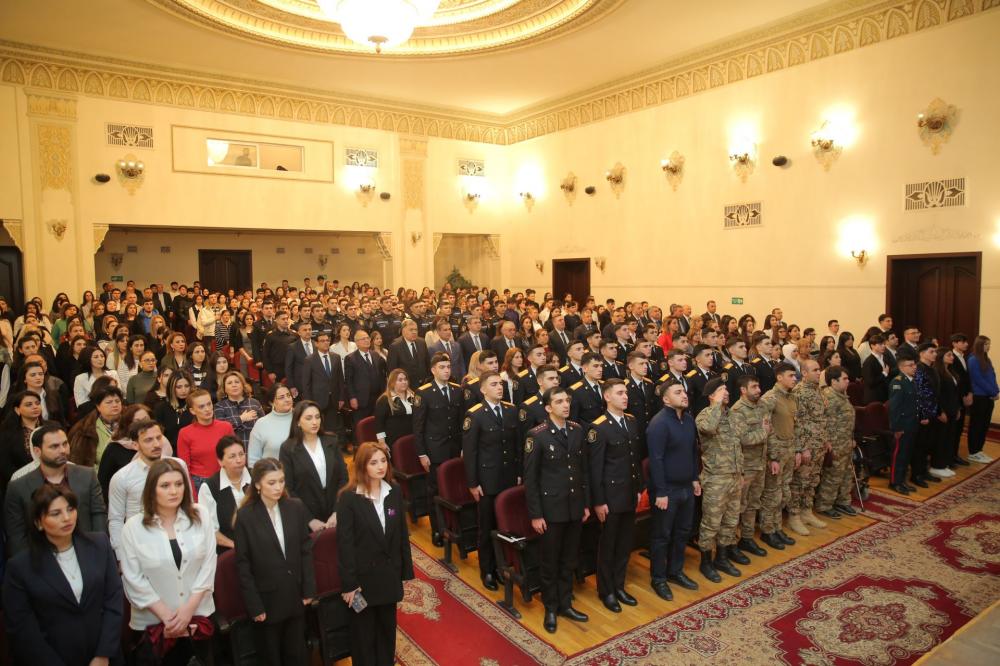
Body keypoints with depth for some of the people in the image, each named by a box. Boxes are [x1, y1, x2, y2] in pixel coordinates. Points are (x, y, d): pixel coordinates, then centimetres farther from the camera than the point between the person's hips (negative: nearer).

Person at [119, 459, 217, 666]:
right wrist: (166, 615, -11)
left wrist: (189, 609, -10)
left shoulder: (200, 517, -4)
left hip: (198, 616, 2)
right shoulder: (133, 527, -8)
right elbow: (133, 579, -8)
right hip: (152, 622, -1)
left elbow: (208, 565, -3)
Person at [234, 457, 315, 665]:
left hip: (295, 596, 2)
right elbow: (243, 565, -9)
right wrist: (254, 605, -11)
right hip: (266, 599, -2)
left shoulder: (296, 507, -2)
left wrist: (308, 590, -1)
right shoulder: (245, 516, -11)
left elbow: (306, 550, 2)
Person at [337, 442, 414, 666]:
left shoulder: (394, 492, -4)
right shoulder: (349, 497, -16)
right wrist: (349, 583, -13)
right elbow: (344, 543, -14)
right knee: (364, 632, 14)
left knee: (387, 628, 19)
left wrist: (406, 570, 4)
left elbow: (402, 534, 3)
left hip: (389, 574, 4)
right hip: (364, 575, -4)